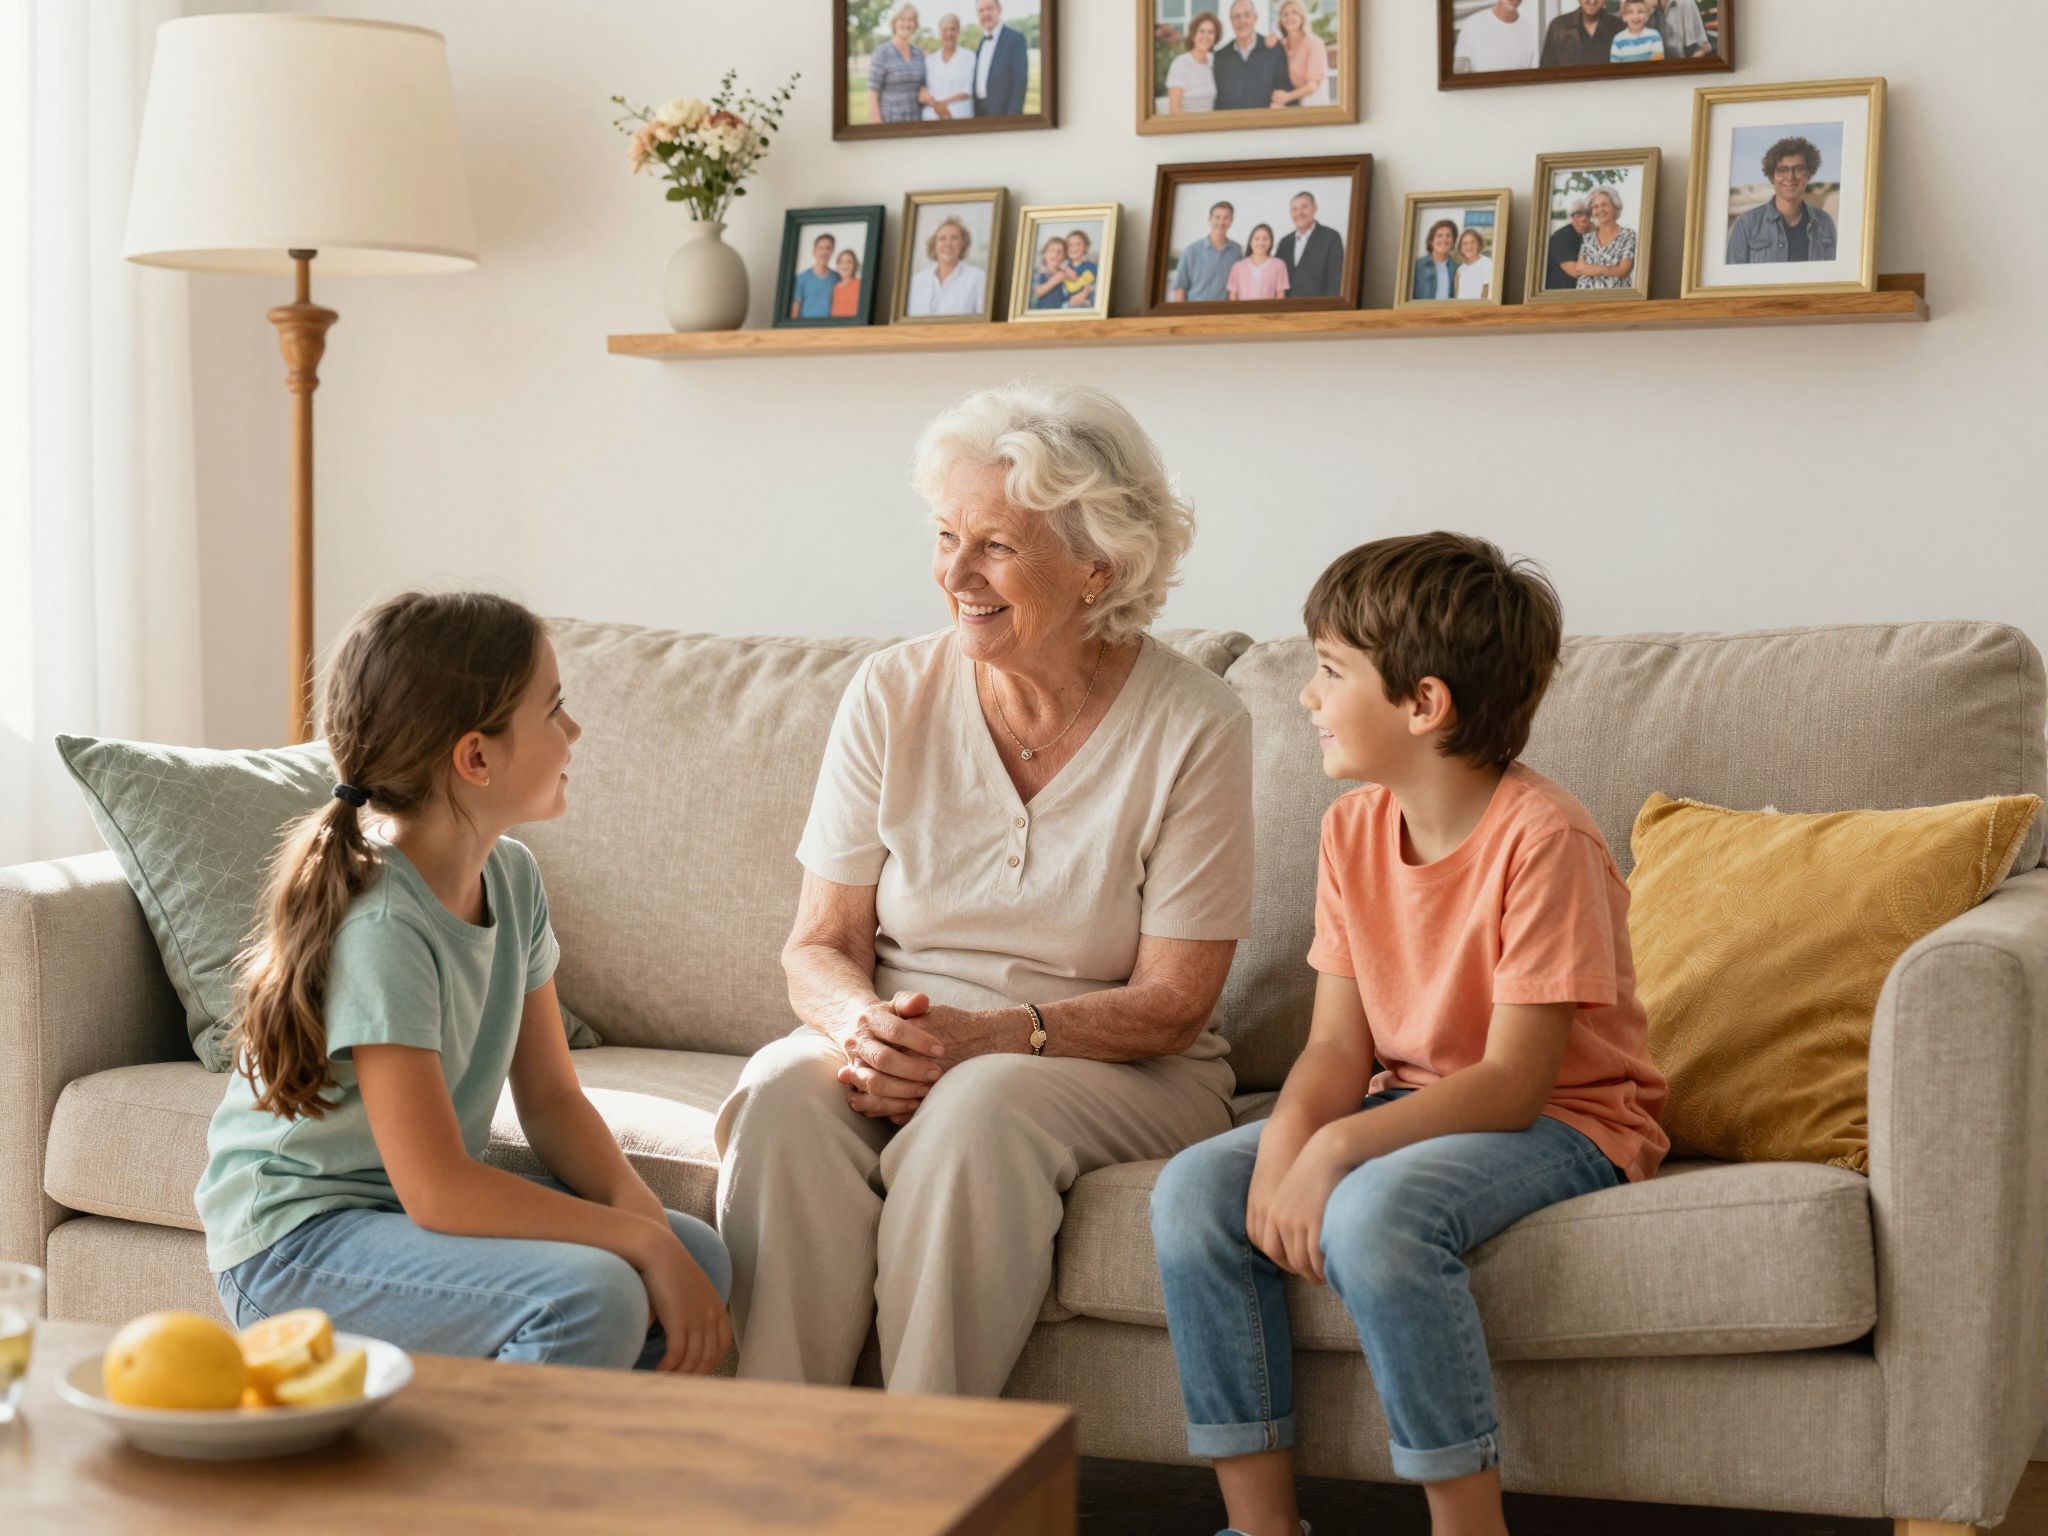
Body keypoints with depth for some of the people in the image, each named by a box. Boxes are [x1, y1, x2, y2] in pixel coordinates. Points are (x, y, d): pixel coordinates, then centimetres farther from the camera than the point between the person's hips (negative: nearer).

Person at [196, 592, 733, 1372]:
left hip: (423, 1207, 9)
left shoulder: (512, 877, 2)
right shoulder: (380, 925, -25)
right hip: (294, 1244, -9)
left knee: (699, 1256, -6)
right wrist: (641, 1240, -24)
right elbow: (436, 1191, -27)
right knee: (591, 1298, -28)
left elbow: (550, 1099, 5)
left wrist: (638, 1209, -13)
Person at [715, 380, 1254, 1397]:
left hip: (1122, 1074, -2)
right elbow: (818, 946, 3)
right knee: (785, 1094, -30)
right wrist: (864, 1024, -22)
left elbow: (1173, 1003, -8)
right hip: (899, 1048, 3)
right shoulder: (892, 695, 2)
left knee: (978, 1110, -35)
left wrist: (989, 1036, -24)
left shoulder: (1195, 729, -7)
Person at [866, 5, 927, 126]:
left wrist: (924, 93, -2)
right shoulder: (881, 54, -6)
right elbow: (872, 96, -9)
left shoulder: (919, 53, 10)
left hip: (915, 124, 5)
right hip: (890, 124, -5)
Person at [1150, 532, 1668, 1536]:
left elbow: (1512, 1084, -23)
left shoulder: (1543, 839, -20)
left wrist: (1337, 1146, -32)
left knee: (1372, 1212, -35)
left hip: (1564, 1119, -7)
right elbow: (1339, 1046, 0)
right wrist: (1286, 1141, -21)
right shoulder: (1355, 828, 3)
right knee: (1195, 1190, -14)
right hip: (1410, 1104, 7)